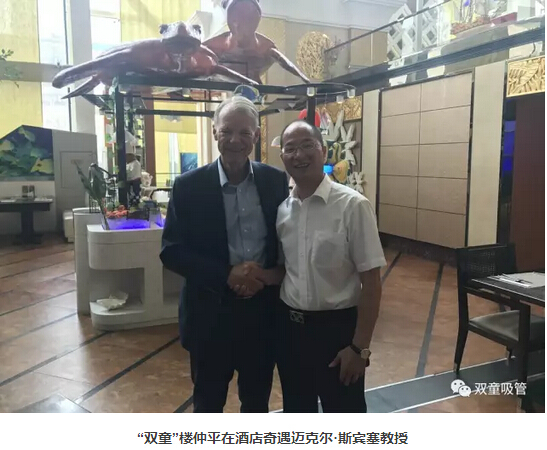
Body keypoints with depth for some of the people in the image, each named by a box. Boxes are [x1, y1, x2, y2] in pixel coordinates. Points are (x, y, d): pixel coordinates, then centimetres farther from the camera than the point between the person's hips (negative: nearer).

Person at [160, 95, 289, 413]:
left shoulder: (276, 181, -2)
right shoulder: (190, 185, -8)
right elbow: (172, 252, -9)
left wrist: (272, 274, -14)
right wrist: (227, 275, -20)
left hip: (263, 310, 2)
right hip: (211, 312, -2)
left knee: (257, 400, 21)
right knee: (208, 401, 18)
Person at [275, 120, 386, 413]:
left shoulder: (353, 206, -15)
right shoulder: (280, 208, 1)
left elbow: (371, 281, -14)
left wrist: (359, 346, -13)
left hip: (336, 326, -4)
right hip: (289, 326, 5)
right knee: (296, 413, 23)